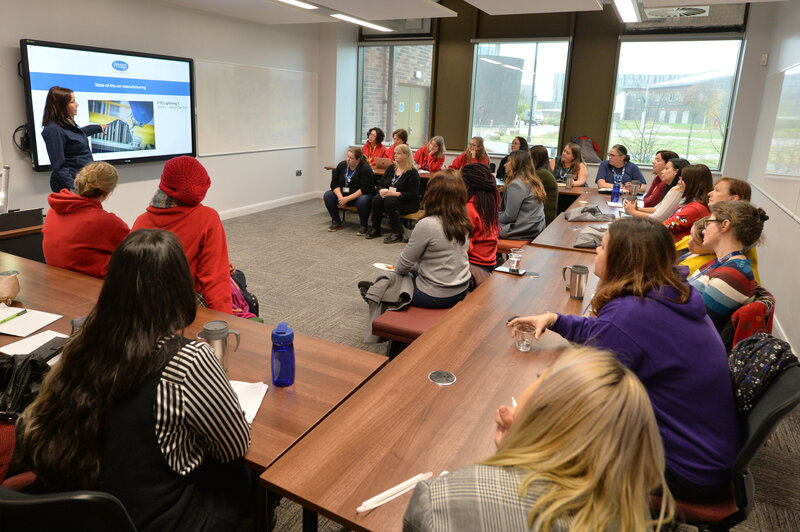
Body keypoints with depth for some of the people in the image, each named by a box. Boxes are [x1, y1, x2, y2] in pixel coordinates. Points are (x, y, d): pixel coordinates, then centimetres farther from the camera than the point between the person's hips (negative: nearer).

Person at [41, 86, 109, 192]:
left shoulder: (69, 122, 12)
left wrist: (98, 127, 53)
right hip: (72, 184, -9)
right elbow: (59, 167, -20)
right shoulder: (53, 130, -17)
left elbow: (79, 133, 39)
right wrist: (74, 190, -26)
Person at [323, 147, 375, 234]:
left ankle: (363, 226, -17)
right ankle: (336, 222, -2)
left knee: (362, 200, -38)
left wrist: (347, 199, -28)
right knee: (327, 195, -14)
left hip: (359, 195, -6)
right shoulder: (342, 165, -2)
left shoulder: (365, 169, -19)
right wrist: (340, 197, -20)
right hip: (343, 194, 6)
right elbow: (334, 183, -2)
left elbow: (364, 190, -25)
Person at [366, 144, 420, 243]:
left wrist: (394, 193, -26)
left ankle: (397, 234, -24)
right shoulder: (391, 168, 10)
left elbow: (413, 195, -17)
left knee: (389, 201, -34)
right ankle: (375, 229, -10)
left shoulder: (412, 173, -11)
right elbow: (380, 184, 13)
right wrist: (382, 190, -13)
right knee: (376, 199, -23)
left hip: (408, 203, -6)